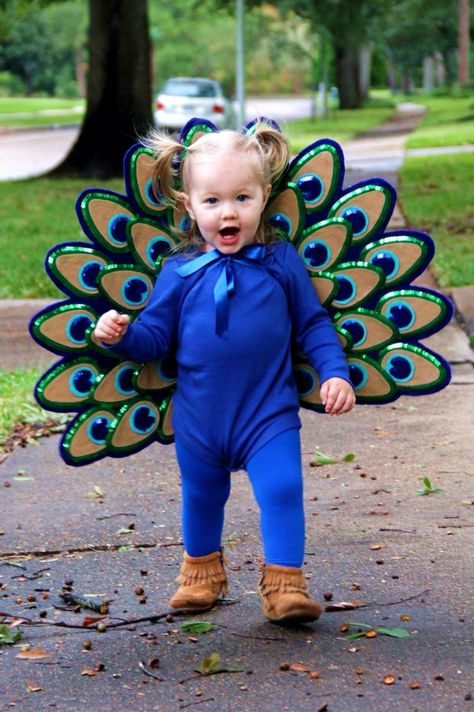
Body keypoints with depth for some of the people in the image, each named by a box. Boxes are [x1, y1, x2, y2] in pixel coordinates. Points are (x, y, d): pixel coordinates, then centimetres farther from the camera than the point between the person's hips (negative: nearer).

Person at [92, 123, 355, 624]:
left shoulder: (281, 262, -2)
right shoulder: (180, 272, -1)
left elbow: (313, 323, 5)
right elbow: (155, 337, 2)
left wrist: (334, 373, -5)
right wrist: (121, 335, -16)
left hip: (269, 413, -1)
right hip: (198, 418, 2)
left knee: (281, 490, -12)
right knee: (201, 497, 17)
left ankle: (284, 582, 1)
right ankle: (201, 569, 41)